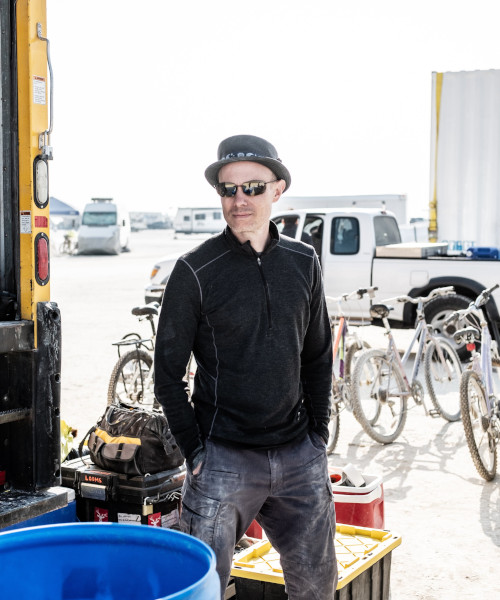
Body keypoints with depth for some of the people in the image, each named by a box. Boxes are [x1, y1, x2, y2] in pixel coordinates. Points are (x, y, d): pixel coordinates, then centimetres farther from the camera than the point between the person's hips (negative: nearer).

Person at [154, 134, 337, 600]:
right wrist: (195, 450, -8)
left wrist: (318, 432, 9)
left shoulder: (303, 263, 5)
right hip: (223, 457, -4)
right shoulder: (196, 271, -8)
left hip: (298, 456, 4)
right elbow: (167, 374, -4)